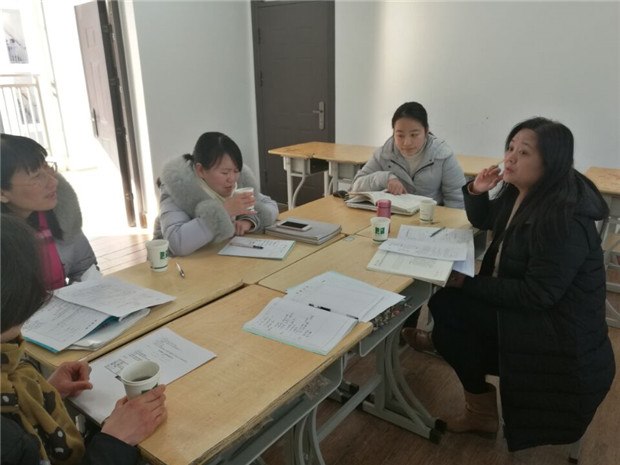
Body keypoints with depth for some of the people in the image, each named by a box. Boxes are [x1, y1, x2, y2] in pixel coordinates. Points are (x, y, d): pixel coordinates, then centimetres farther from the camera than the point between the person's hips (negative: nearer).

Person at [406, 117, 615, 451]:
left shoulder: (564, 219, -27)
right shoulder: (518, 194, 0)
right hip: (523, 305, 9)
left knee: (447, 306, -13)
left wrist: (467, 282, -24)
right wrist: (476, 192, -2)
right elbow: (482, 221, 19)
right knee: (444, 303, 0)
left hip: (558, 332, -8)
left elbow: (538, 294, -28)